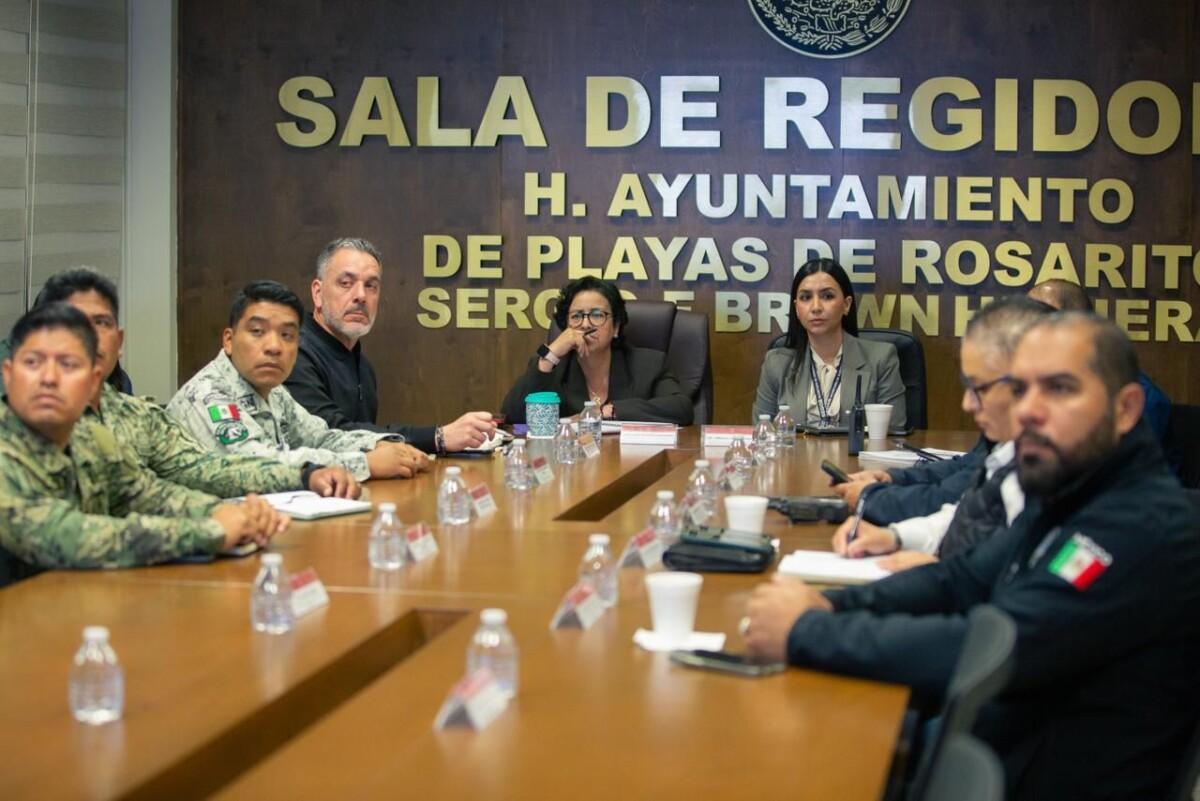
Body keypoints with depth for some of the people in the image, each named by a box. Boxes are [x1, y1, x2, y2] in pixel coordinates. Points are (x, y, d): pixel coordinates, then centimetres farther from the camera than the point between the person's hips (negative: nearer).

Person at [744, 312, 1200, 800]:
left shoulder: (1142, 530, -25)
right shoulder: (1065, 496, 6)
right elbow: (963, 580, 12)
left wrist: (804, 632, -22)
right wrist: (832, 606, -5)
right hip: (991, 751, 8)